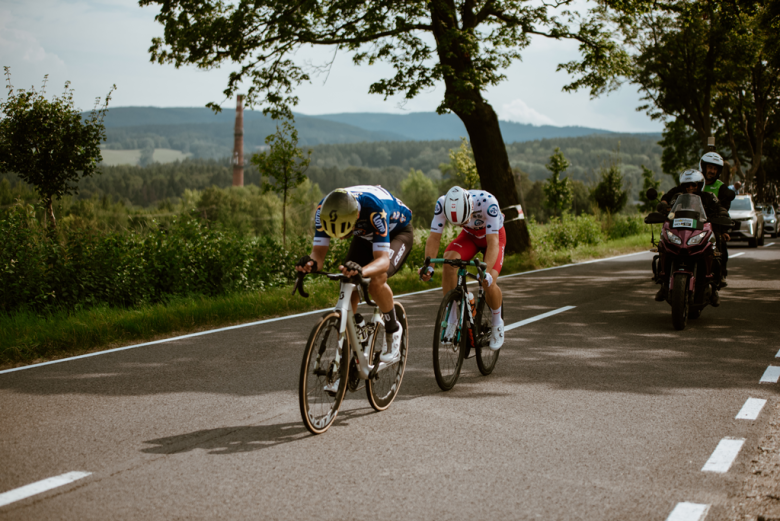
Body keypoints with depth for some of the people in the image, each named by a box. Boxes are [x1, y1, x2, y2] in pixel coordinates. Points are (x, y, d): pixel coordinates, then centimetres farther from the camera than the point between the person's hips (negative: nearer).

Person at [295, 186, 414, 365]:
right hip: (366, 235, 5)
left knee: (376, 282, -30)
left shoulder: (374, 208, -44)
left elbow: (383, 260, -46)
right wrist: (311, 263, -55)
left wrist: (361, 270, -68)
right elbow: (318, 252, -30)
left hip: (398, 232, -5)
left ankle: (393, 331, -5)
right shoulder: (324, 210, -31)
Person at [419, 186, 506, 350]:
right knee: (449, 260, -28)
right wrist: (428, 266, -42)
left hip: (494, 236, -3)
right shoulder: (443, 203, -31)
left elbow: (493, 242, -43)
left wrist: (486, 272, -56)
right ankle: (451, 320, -14)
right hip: (470, 235, 3)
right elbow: (434, 238, -26)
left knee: (488, 283, -22)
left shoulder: (488, 202, -40)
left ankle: (497, 322, 9)